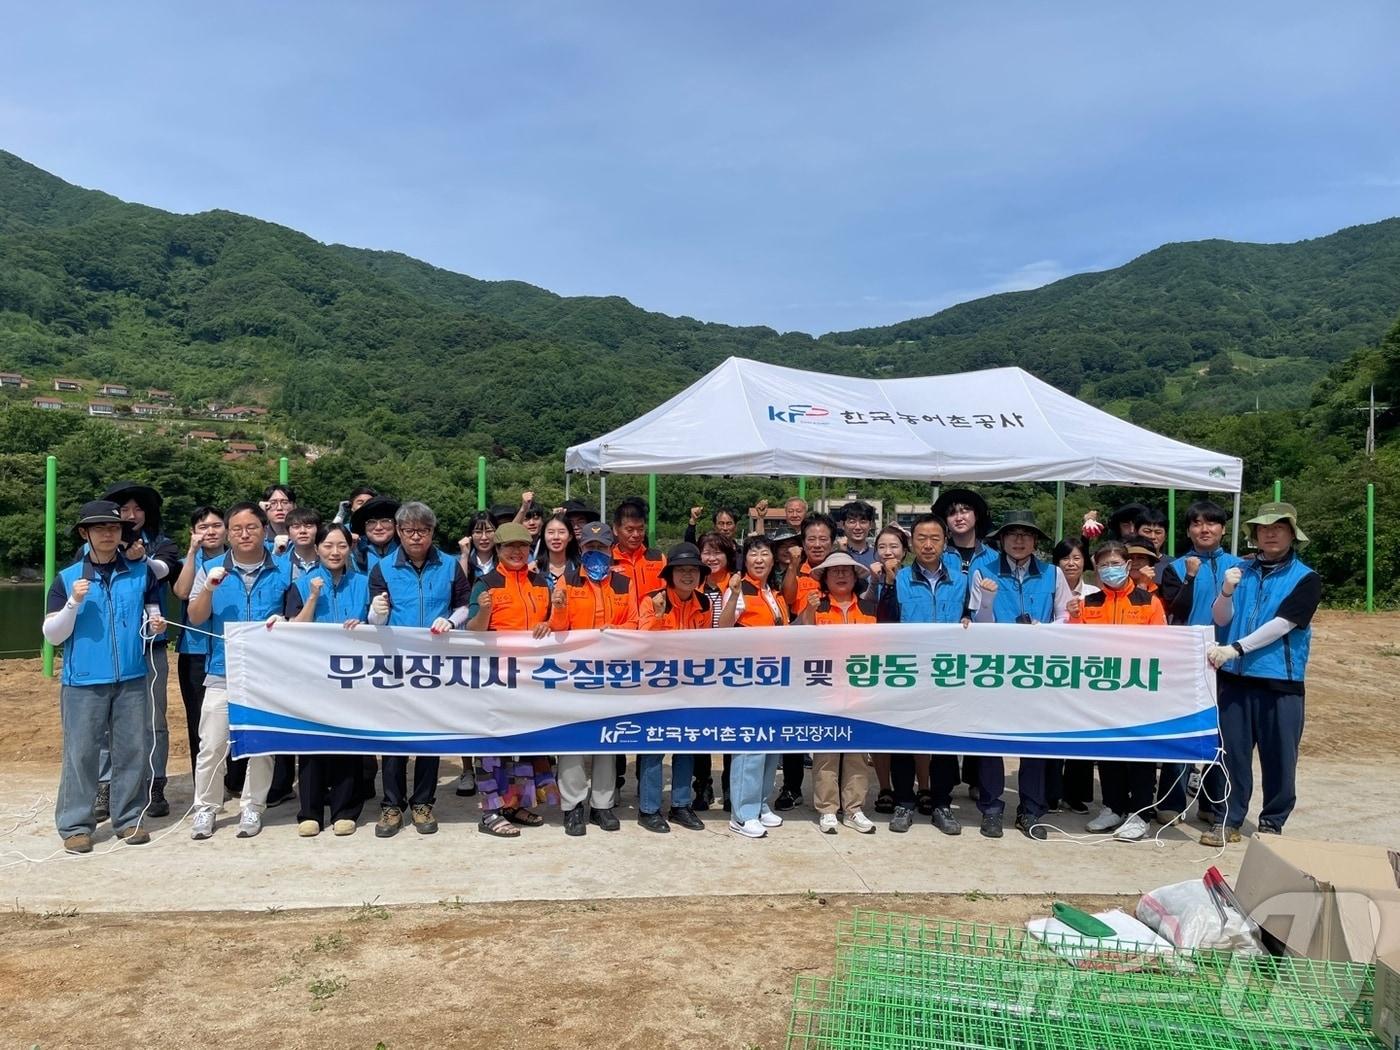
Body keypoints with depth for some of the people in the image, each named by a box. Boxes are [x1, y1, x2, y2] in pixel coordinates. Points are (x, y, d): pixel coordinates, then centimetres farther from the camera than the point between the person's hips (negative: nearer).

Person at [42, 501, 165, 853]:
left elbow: (152, 612, 15)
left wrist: (154, 623, -8)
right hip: (83, 682, -1)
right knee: (80, 753, 2)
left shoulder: (142, 572, 5)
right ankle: (75, 825, 12)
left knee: (133, 750, 6)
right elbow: (52, 636, 0)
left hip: (132, 679, 2)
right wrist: (73, 603, -16)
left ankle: (129, 818, 18)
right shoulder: (67, 578, 2)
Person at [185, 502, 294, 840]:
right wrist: (209, 589, -16)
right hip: (222, 674, 0)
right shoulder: (212, 570, 5)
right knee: (211, 746, 2)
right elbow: (195, 618, 0)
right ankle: (205, 808, 17)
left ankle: (252, 808, 20)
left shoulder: (283, 573, 4)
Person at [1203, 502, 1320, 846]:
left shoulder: (1305, 579, -1)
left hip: (1281, 680, -2)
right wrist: (1227, 592, -16)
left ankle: (1272, 822, 20)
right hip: (1235, 677, 2)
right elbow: (1221, 619, 3)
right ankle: (1230, 820, 13)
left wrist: (1235, 649, -19)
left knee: (1279, 756, 5)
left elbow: (1282, 624, -12)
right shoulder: (1242, 571, 8)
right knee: (1232, 751, 5)